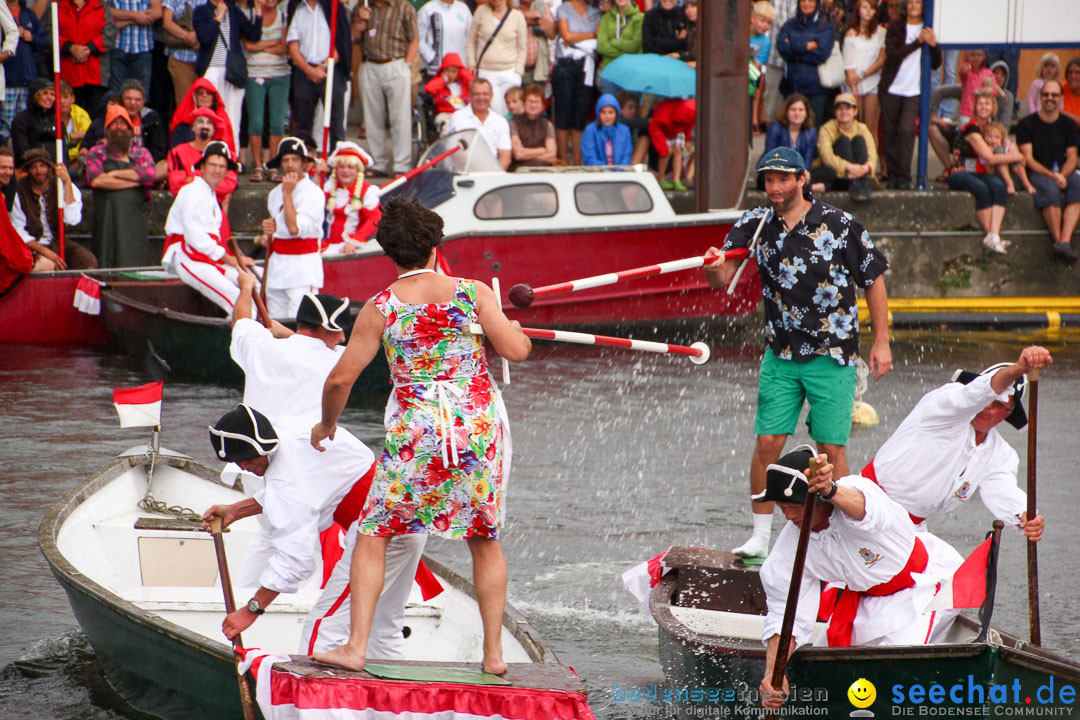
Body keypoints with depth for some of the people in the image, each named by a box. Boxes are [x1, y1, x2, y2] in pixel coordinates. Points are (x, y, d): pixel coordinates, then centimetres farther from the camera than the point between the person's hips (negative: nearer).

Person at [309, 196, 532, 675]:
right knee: (485, 540, 16)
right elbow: (517, 351, -6)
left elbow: (341, 378, -2)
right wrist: (518, 330, 18)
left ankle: (356, 647, 1)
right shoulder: (474, 293, -2)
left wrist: (327, 424, 16)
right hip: (480, 429, 2)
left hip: (415, 434, -2)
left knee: (373, 536, 9)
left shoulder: (381, 309, -3)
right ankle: (494, 653, 16)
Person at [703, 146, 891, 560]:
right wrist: (715, 268, -33)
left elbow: (873, 280, 1)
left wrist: (881, 342, -2)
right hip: (780, 355, 3)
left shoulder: (840, 226, -7)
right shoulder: (754, 226, 1)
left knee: (831, 449, -4)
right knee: (767, 442, -2)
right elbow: (722, 280, -8)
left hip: (833, 355, -3)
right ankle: (760, 537, 8)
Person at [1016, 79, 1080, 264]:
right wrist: (1051, 175, -18)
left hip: (1064, 172, 3)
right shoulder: (1027, 124, 2)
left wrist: (1062, 175, -14)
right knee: (1051, 190, -37)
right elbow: (1028, 158, -5)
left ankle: (1064, 241, -44)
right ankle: (1057, 239, -37)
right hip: (1037, 173, -3)